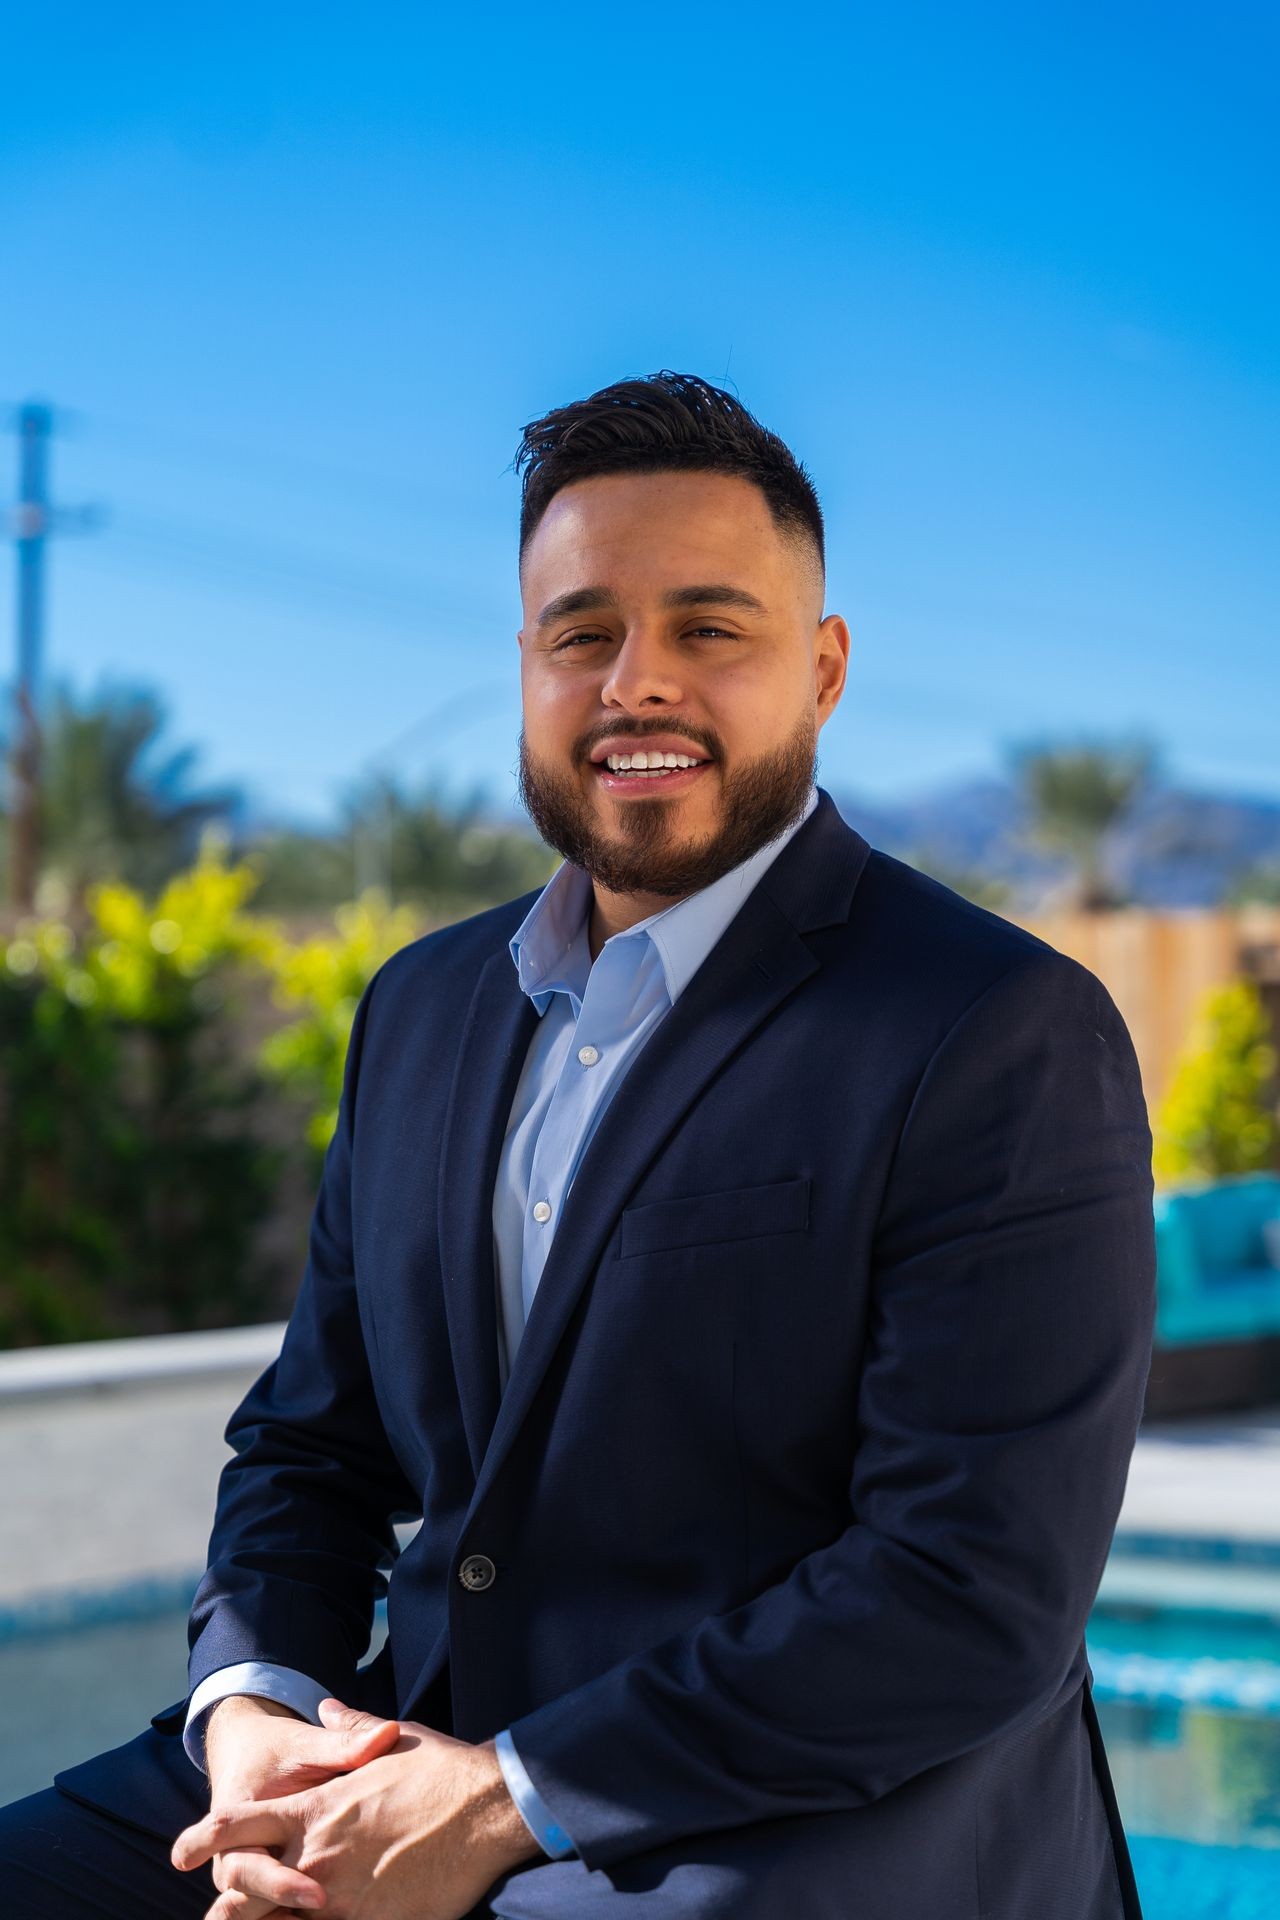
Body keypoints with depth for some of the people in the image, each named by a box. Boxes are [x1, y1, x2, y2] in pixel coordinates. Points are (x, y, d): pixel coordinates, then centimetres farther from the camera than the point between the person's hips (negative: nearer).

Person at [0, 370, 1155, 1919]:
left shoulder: (1010, 1038, -10)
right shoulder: (422, 1007, 12)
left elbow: (978, 1599, -17)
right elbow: (309, 1443, 17)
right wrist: (252, 1712, -4)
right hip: (422, 1758, 7)